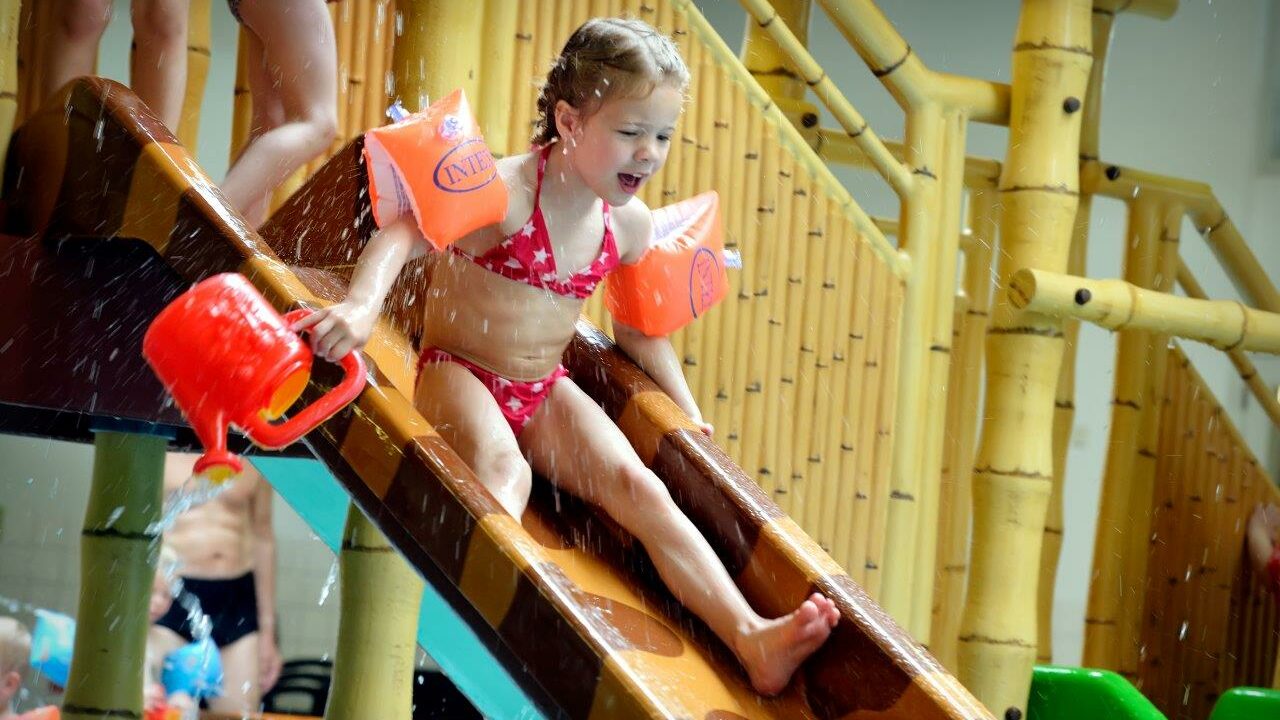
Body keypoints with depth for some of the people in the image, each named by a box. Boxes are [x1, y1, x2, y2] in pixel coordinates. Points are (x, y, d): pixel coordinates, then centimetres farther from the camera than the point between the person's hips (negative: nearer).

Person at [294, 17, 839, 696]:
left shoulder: (630, 224, 2)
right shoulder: (508, 190, -19)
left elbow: (638, 327, 18)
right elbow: (404, 233, -29)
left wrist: (687, 411, 16)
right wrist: (361, 305, -46)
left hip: (545, 392, 5)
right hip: (458, 374, -5)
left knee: (640, 489, -12)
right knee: (502, 469, -36)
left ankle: (751, 638, -22)